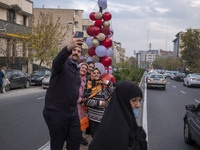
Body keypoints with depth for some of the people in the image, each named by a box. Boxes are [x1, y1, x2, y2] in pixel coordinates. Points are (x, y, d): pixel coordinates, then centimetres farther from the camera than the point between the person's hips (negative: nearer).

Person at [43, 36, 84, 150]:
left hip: (72, 112, 7)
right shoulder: (63, 64, -10)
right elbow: (57, 61, -36)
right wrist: (68, 47, -55)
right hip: (56, 112, -7)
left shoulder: (77, 70, 16)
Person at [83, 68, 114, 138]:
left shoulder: (105, 84, 9)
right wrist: (98, 103, -12)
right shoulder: (89, 84, 2)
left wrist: (109, 84, -5)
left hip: (104, 116, 2)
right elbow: (85, 100, -5)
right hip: (93, 116, -1)